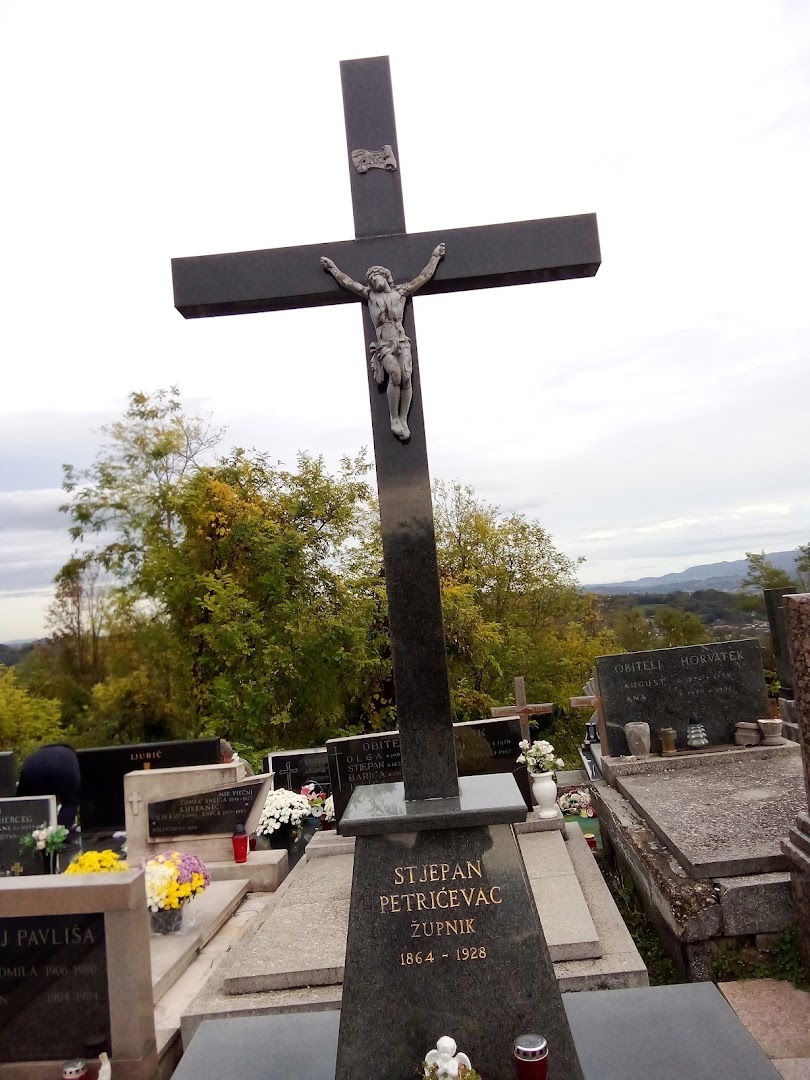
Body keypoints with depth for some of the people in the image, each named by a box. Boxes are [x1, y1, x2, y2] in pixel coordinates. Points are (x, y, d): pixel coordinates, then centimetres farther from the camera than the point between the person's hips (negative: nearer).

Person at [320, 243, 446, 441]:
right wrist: (333, 268, 35)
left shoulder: (400, 292, 17)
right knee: (395, 374, -27)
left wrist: (435, 257, 32)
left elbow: (424, 276, 25)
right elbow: (347, 281, 27)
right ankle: (394, 418, -20)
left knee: (406, 376, -23)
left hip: (402, 343, 1)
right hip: (383, 346, -1)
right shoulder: (370, 295, 18)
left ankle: (403, 420, -19)